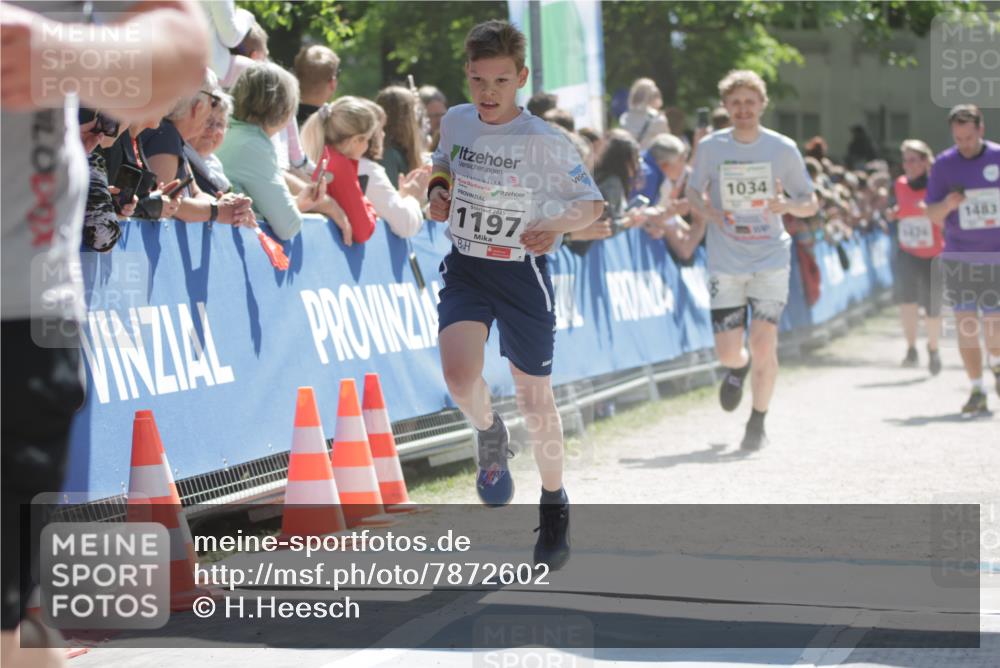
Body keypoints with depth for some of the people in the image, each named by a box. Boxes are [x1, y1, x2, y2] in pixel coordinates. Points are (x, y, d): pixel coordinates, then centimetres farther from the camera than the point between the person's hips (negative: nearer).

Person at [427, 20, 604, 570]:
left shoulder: (544, 142, -16)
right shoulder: (456, 121, -2)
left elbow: (591, 203, -8)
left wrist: (555, 225, -27)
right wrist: (437, 189, -1)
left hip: (522, 272, -3)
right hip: (466, 267, 3)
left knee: (534, 400, 7)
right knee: (460, 375, -22)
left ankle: (554, 507, 29)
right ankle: (488, 433, 14)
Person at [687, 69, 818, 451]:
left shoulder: (783, 149, -1)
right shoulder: (710, 147, 0)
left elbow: (811, 205, 5)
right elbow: (693, 192, 13)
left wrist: (787, 205, -18)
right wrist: (707, 211, -11)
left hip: (771, 261, -1)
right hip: (725, 263, 1)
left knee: (763, 343, -12)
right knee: (728, 353, -4)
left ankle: (758, 424, 7)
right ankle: (738, 368, 35)